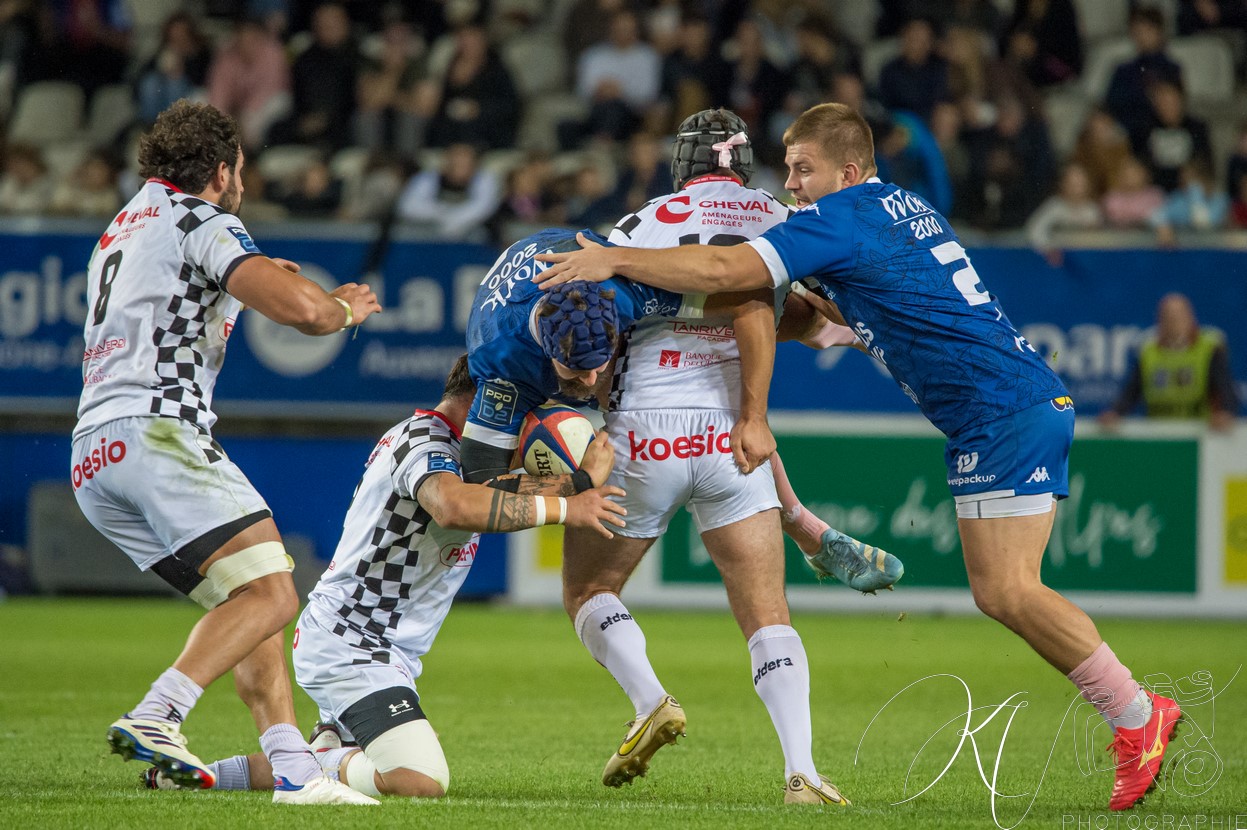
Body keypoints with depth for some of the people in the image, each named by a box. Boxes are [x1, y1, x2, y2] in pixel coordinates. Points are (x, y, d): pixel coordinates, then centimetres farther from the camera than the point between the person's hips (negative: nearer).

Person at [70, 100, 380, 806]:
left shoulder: (122, 229, 30)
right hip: (159, 430, -10)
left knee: (247, 603, 10)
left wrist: (250, 279, 48)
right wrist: (343, 308, 9)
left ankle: (295, 767, -3)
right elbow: (299, 309, -13)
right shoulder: (201, 221, 1)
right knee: (270, 592, -16)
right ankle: (157, 715, -31)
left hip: (94, 457, 10)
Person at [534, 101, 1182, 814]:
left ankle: (1138, 715, -10)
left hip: (1003, 409, -10)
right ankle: (1133, 709, 7)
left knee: (1010, 592, -14)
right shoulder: (904, 208, 19)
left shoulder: (842, 218, -10)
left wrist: (612, 261, -11)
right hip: (1032, 401, 10)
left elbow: (727, 271, -18)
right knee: (997, 593, 8)